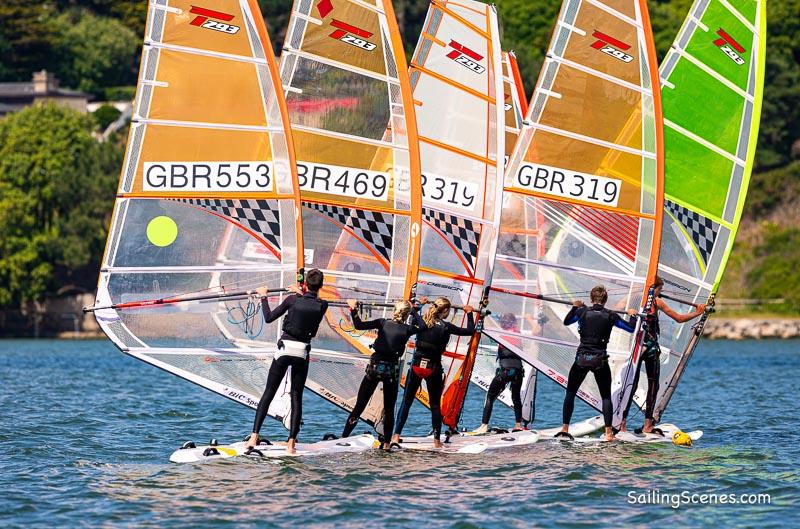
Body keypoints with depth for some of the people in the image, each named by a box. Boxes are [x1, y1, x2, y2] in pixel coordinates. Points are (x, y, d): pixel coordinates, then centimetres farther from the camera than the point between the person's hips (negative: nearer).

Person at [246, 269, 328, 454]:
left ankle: (254, 437, -3)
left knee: (268, 393, 4)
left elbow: (269, 318, 1)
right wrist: (302, 294, 31)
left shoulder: (292, 300, -7)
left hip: (285, 350, -1)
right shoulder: (322, 306, -5)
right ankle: (291, 442, -1)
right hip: (302, 352, 1)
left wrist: (264, 297, 14)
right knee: (296, 397, 7)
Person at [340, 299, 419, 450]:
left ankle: (343, 437, 2)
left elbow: (358, 325, -9)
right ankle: (386, 443, 8)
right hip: (392, 370, -1)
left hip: (374, 367, 1)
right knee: (389, 409, 11)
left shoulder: (383, 323, -3)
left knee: (359, 406, 4)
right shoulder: (407, 329, -4)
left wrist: (353, 310, -4)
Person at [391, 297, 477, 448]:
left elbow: (412, 313, 22)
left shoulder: (421, 321, -1)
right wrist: (469, 314, 14)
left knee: (406, 401, 8)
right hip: (434, 369, -2)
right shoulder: (446, 327, -9)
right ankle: (437, 440, 10)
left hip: (417, 366, 2)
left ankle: (396, 435, 0)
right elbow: (470, 331, 0)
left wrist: (420, 304, 39)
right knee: (435, 404, 10)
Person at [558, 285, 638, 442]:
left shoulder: (582, 311, 0)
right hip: (600, 360, 0)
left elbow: (566, 321, 19)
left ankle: (565, 429, 10)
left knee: (570, 392, 14)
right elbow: (631, 328, 7)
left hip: (582, 358, 0)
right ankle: (609, 433, -2)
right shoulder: (610, 315, -2)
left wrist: (575, 307, 35)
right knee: (606, 396, 7)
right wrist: (633, 315, 26)